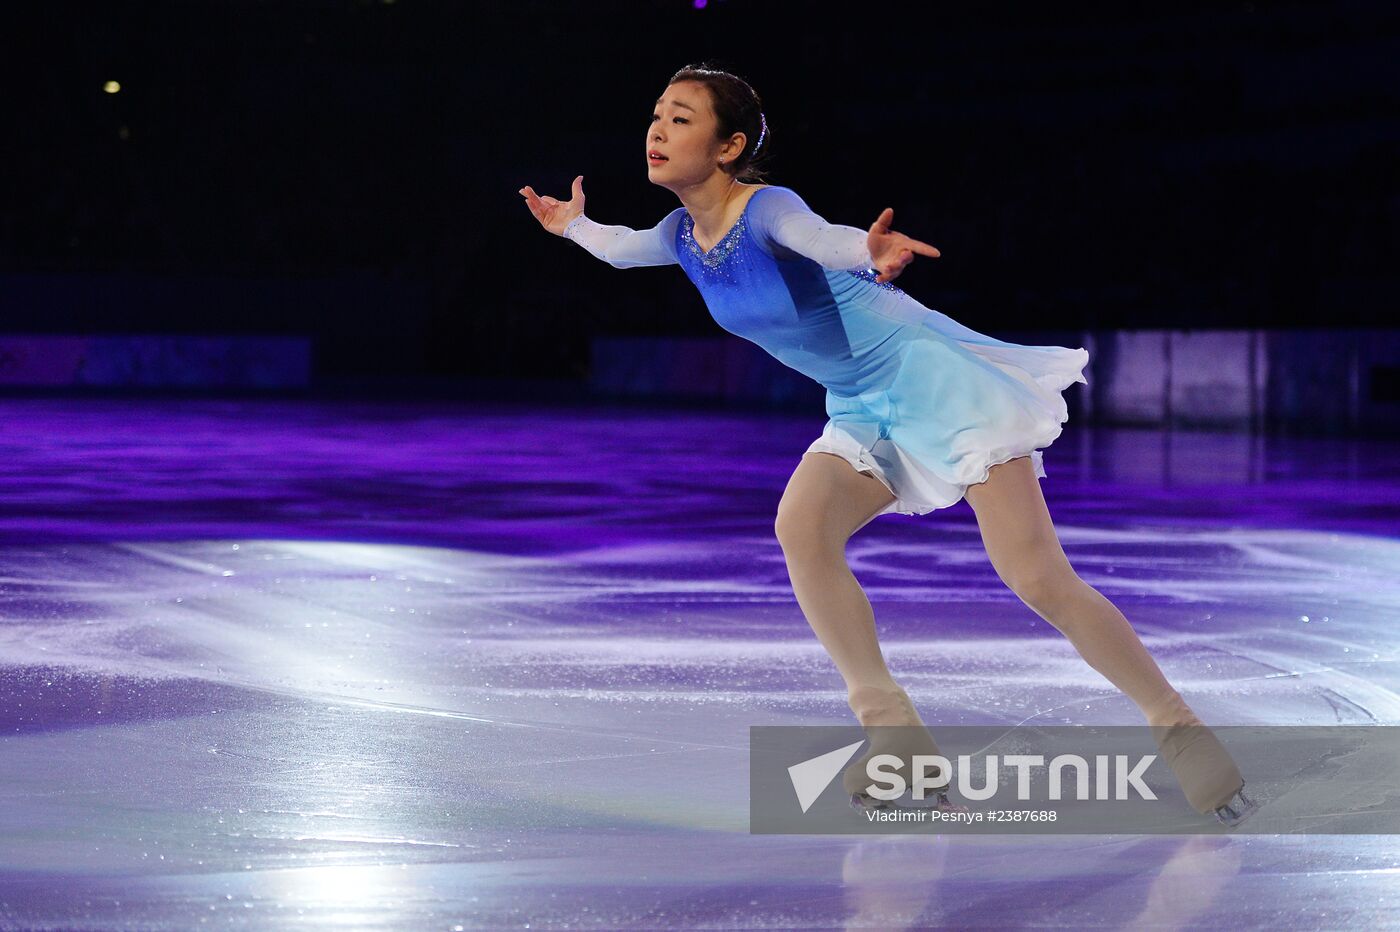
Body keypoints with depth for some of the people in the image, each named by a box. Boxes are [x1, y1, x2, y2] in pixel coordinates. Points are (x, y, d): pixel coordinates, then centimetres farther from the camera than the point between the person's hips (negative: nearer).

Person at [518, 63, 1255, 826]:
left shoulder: (767, 210, -22)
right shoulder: (683, 237, 1)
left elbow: (824, 240, -47)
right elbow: (622, 248, 27)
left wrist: (870, 254, -66)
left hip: (934, 379, -7)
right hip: (864, 414, 7)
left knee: (1038, 579, -13)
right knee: (801, 526, -20)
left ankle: (1178, 727, 1)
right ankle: (896, 735, -13)